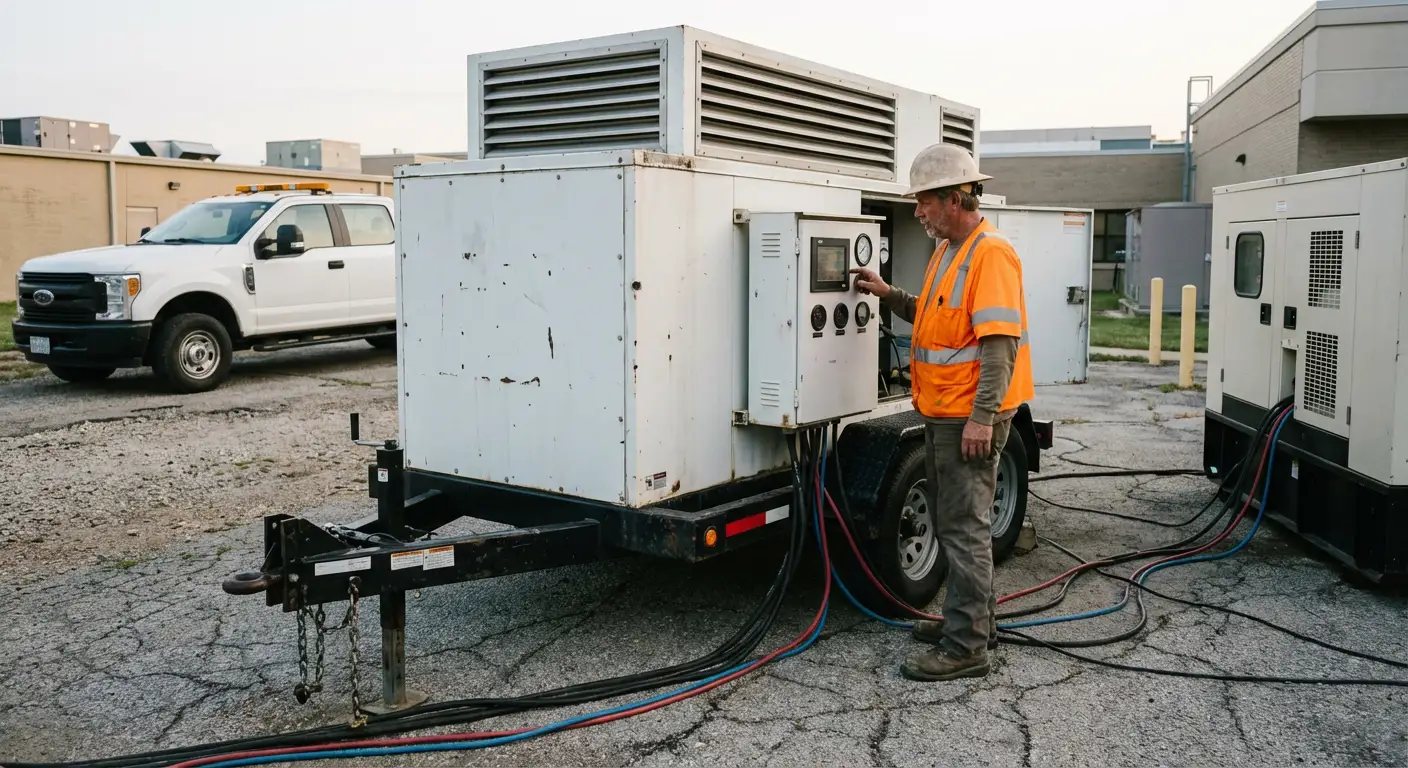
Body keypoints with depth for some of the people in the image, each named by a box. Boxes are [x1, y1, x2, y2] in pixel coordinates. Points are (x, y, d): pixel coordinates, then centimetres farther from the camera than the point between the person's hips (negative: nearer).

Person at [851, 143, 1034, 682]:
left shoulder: (990, 254, -18)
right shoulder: (948, 251, 15)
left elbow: (1000, 340, -24)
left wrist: (982, 417, -27)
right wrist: (889, 295, 12)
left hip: (969, 419, -10)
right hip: (941, 414, 11)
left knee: (965, 528, -5)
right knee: (951, 521, 18)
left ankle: (965, 646, 3)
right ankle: (972, 620, 32)